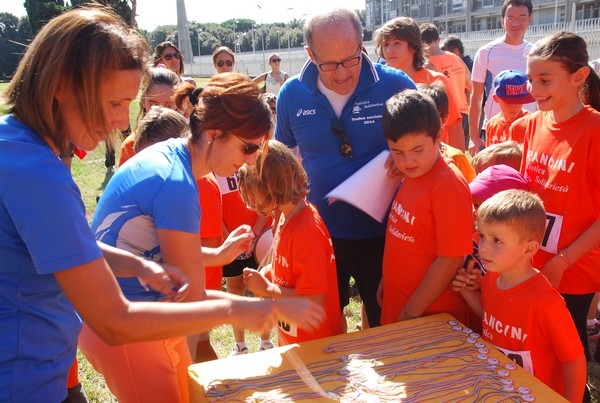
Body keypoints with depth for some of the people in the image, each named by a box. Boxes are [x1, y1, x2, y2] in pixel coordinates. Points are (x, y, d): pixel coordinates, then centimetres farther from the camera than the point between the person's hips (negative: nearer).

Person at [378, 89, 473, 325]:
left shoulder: (449, 186, -21)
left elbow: (450, 259, -21)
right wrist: (386, 281, 12)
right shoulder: (409, 178, 3)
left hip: (431, 317, -7)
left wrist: (412, 313, -16)